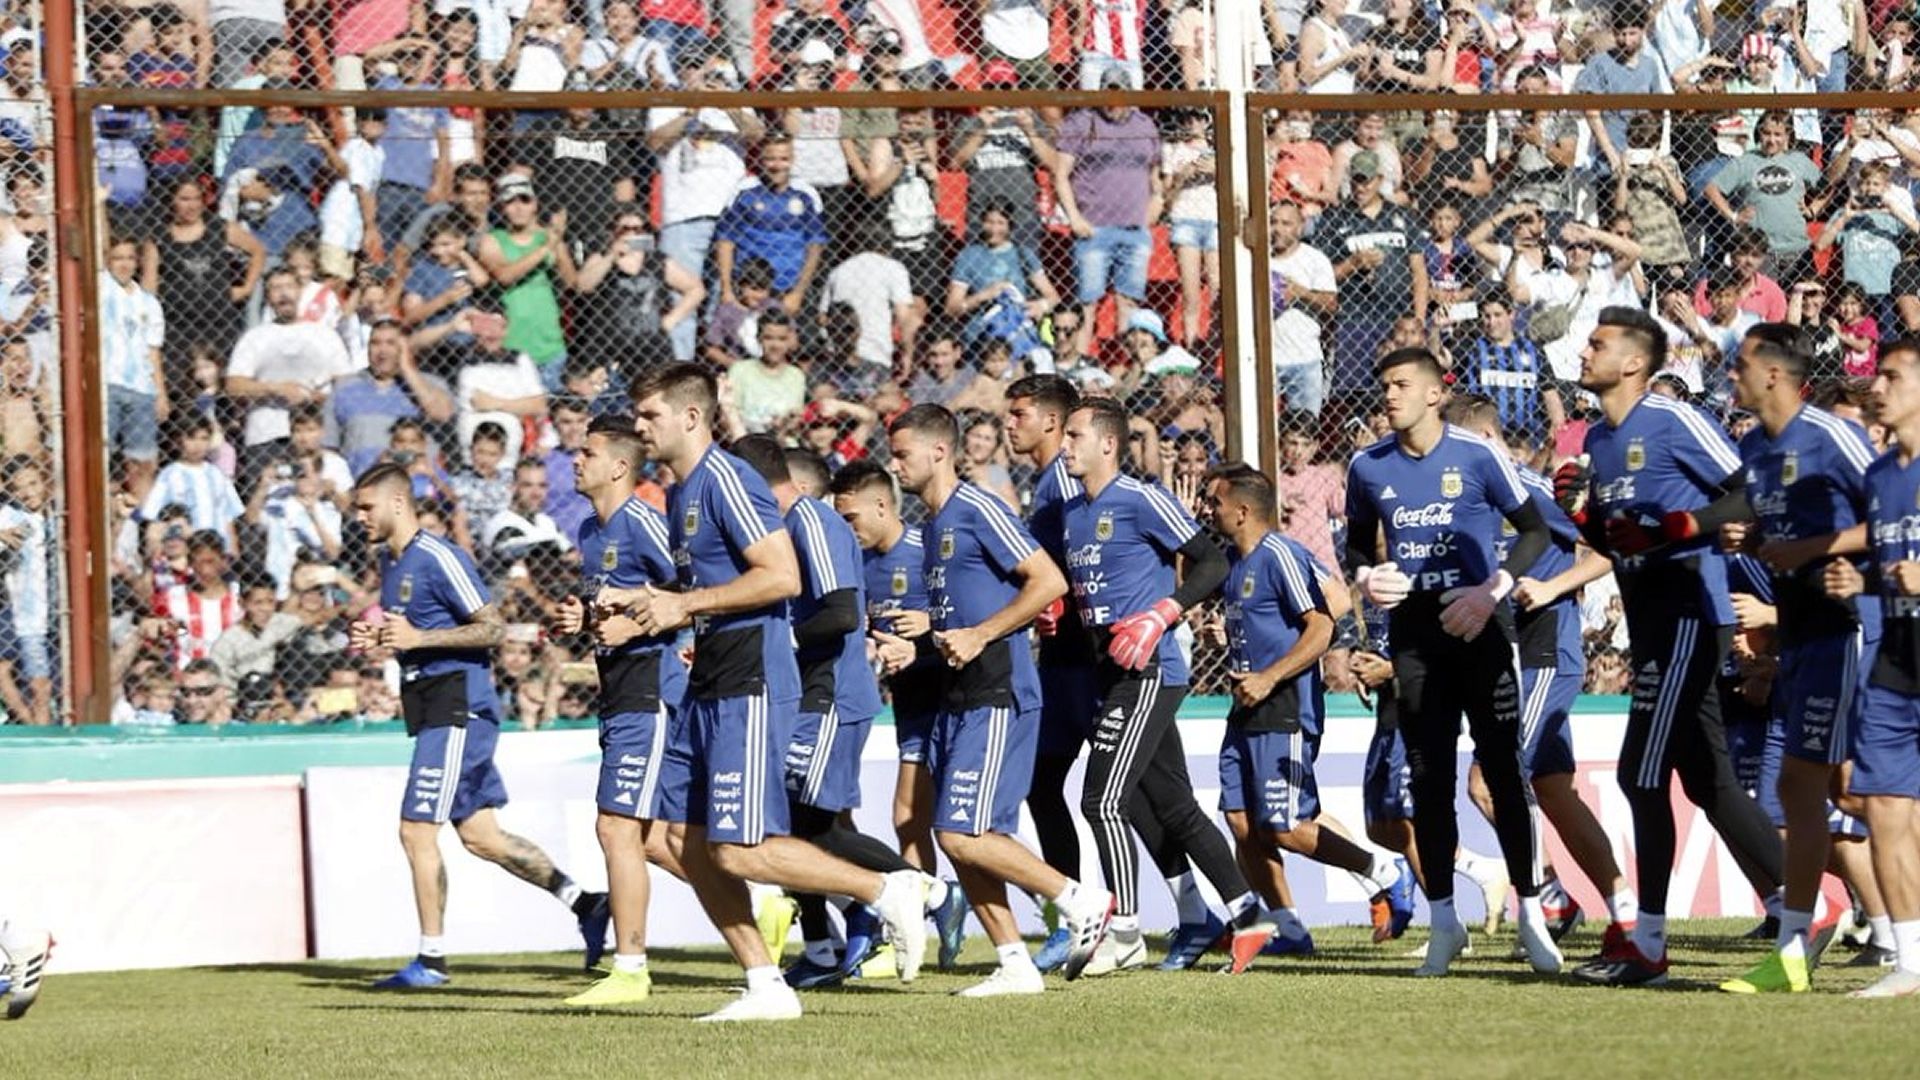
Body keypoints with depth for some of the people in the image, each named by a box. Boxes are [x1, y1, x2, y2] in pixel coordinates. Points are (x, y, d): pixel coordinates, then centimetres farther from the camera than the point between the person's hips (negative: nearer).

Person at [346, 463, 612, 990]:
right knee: (479, 834, 11)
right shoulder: (387, 558, 14)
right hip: (428, 705, 10)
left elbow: (492, 627, -16)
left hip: (458, 704, -10)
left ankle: (431, 959, -2)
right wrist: (374, 637, 7)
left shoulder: (438, 558, -15)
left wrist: (419, 638, -22)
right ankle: (585, 902, 19)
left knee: (417, 830, -9)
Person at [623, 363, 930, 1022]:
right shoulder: (679, 494, 17)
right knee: (686, 836, 5)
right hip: (709, 687, 10)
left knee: (740, 850, -13)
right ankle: (765, 987, 9)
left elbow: (782, 576, -22)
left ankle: (889, 892, -1)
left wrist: (684, 604, -19)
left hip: (751, 687, -10)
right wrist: (641, 604, 12)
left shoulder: (725, 481, -13)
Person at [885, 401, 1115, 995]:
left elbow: (1049, 581, -16)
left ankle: (1081, 901, -1)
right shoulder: (935, 523, 18)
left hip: (996, 695, -10)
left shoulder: (979, 511, -11)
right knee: (959, 839, 5)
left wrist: (978, 635, -18)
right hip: (959, 697, 10)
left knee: (963, 834, -13)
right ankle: (1014, 963, 8)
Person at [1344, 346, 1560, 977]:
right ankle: (1443, 919, 11)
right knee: (1428, 778, 4)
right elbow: (1359, 542, 20)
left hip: (1478, 625, -4)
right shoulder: (1368, 467, 6)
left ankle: (1530, 912, 3)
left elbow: (1534, 530, -2)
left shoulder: (1476, 456, -7)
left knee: (1502, 770, -4)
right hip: (1413, 632, 4)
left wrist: (1493, 590, -14)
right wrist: (1366, 577, -3)